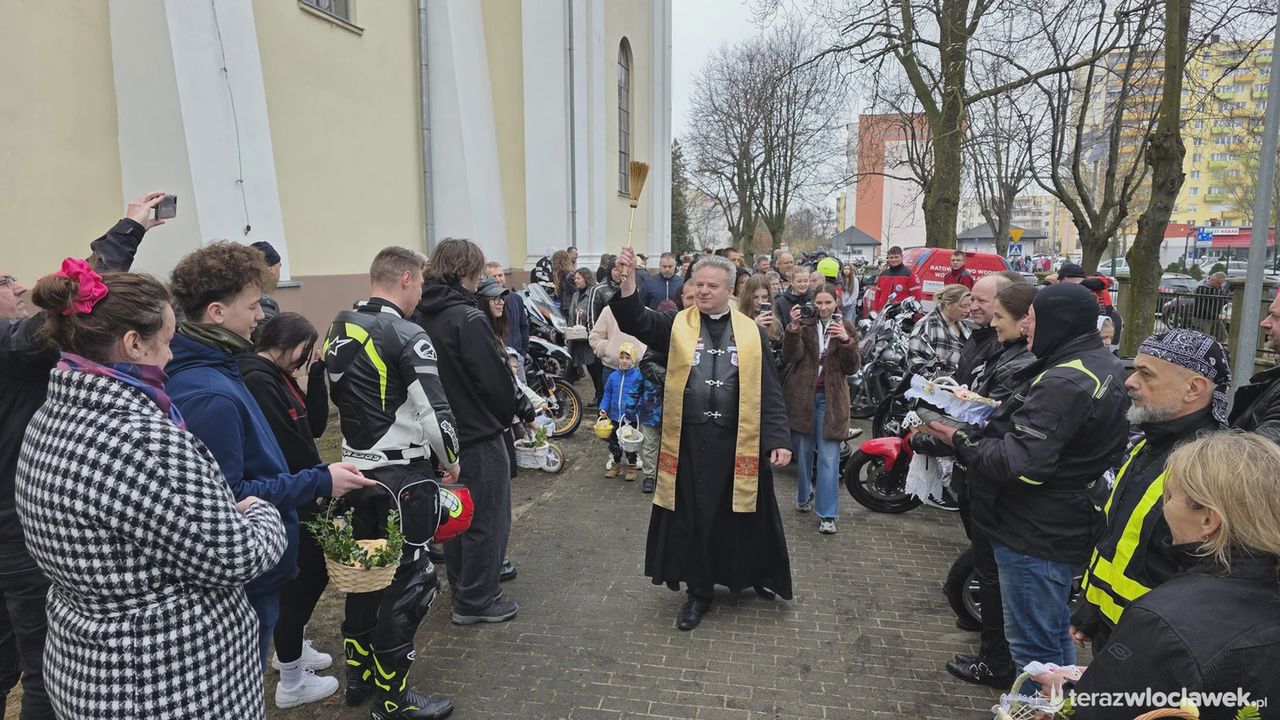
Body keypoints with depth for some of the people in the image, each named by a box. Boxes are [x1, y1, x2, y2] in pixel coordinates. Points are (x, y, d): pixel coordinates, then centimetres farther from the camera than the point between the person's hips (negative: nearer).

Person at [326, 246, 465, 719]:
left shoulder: (339, 329, 6)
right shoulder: (408, 337, -19)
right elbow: (435, 412, -21)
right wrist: (451, 461, -4)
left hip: (357, 468, 8)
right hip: (404, 476, -8)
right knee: (407, 581, 3)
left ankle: (358, 674, 34)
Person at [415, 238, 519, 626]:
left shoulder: (419, 316, 2)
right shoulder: (467, 318, -22)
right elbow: (496, 378, -19)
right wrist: (508, 413, -1)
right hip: (479, 434, -8)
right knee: (487, 519, 6)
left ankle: (462, 589, 34)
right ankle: (476, 601, 15)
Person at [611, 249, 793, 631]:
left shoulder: (751, 332, 4)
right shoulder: (676, 325, 3)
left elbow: (769, 391, 3)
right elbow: (635, 320, -14)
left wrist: (778, 439, -4)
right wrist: (627, 278, -30)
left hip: (738, 442, 0)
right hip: (689, 441, 0)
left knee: (741, 515, 13)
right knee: (692, 518, 9)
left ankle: (755, 575, 39)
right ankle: (699, 592, 26)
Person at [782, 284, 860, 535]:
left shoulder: (847, 329, 5)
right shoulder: (804, 325, 3)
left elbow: (851, 369, -1)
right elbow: (790, 357, -11)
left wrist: (847, 341, -17)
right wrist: (793, 329, -25)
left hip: (831, 399, 0)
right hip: (802, 396, 1)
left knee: (829, 458, -5)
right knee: (802, 452, 11)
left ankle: (827, 514, 0)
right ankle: (803, 497, 33)